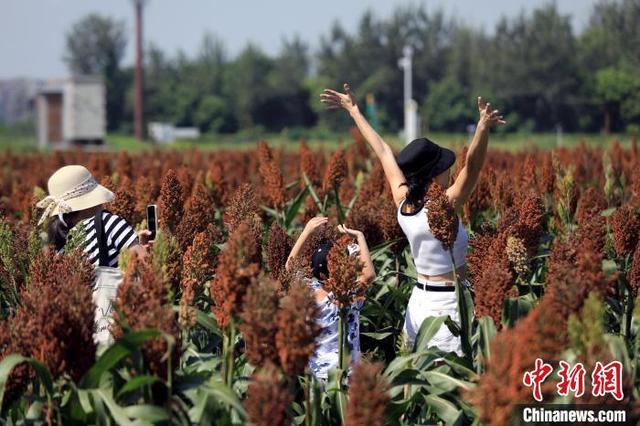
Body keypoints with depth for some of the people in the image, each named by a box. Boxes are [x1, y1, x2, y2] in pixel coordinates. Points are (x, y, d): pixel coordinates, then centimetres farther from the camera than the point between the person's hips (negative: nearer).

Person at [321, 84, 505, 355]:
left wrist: (354, 110, 22)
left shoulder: (403, 202, 0)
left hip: (419, 300, 8)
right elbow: (472, 166, -31)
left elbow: (383, 151, 10)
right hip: (447, 305, -8)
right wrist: (484, 126, -44)